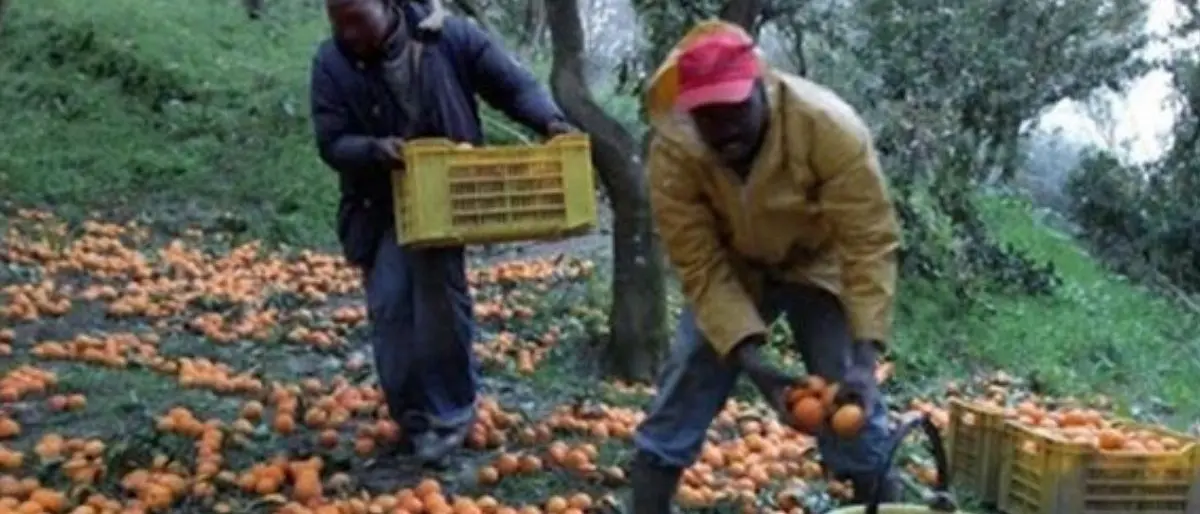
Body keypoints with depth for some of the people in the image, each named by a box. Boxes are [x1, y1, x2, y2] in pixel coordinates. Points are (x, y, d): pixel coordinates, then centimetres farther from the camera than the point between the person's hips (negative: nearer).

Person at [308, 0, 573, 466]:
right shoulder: (331, 62, -9)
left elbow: (512, 84, -6)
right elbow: (332, 143, -10)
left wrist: (549, 120, -25)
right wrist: (374, 149, -31)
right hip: (378, 205, 2)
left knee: (440, 297, -6)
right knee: (389, 308, -1)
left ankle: (451, 411, 10)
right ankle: (414, 416, 13)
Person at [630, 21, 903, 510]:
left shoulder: (828, 125, -34)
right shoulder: (673, 151, -28)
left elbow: (869, 244, -31)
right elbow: (701, 268, -25)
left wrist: (864, 358, -38)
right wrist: (753, 361, -35)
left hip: (818, 265, -1)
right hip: (731, 270, 2)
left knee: (853, 405, -9)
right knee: (681, 392, -4)